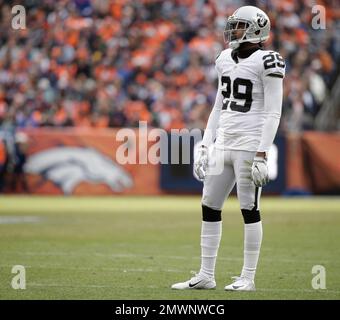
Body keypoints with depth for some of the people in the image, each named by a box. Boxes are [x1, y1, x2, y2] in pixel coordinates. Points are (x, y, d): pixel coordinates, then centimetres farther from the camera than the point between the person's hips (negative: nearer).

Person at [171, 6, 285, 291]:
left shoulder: (266, 62, -8)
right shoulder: (226, 59, 14)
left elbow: (273, 113, -11)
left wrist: (262, 155, -17)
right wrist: (205, 147, 16)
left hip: (249, 145, -8)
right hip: (223, 144, 8)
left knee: (250, 209, -2)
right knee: (209, 207, 7)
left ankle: (248, 278, 5)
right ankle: (206, 275, 14)